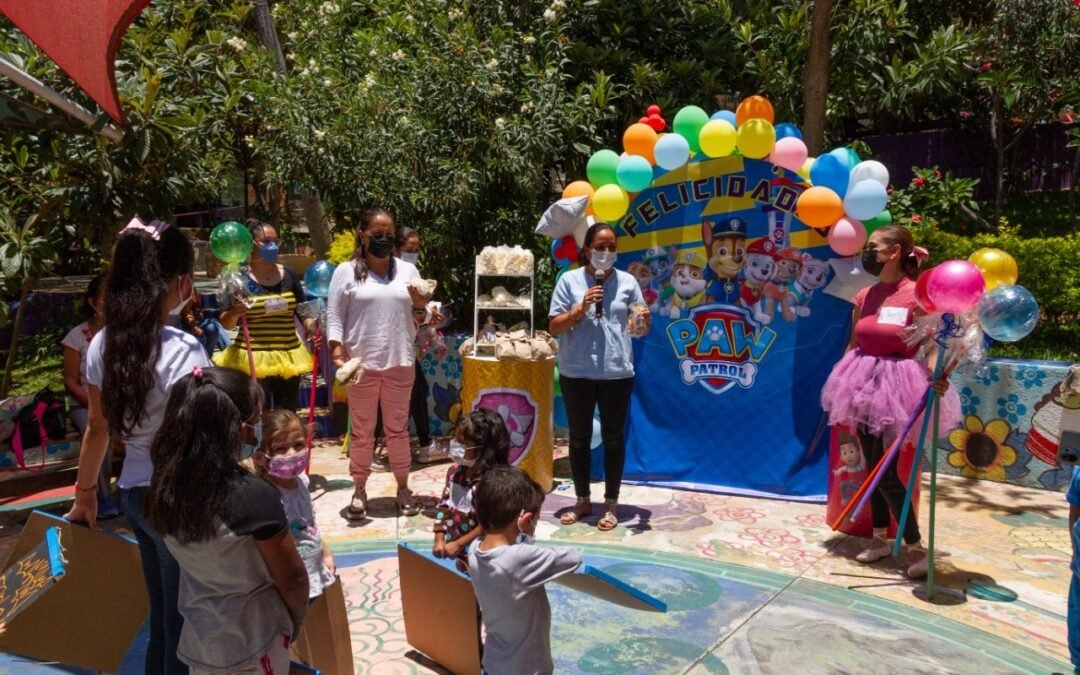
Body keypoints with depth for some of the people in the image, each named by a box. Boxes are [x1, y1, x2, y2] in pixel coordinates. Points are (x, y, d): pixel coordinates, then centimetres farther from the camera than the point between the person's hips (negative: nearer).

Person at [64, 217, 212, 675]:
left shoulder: (102, 343, 0)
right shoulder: (182, 350, -22)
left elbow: (97, 428, 10)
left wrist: (85, 492, 22)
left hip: (133, 493, 7)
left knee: (162, 617, 24)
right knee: (184, 625, 10)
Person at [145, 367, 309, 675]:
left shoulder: (167, 482, -14)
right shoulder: (254, 495, -30)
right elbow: (292, 580, -17)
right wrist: (294, 622, 1)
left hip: (197, 642, 5)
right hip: (253, 645, -5)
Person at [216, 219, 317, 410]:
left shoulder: (288, 275, 5)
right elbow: (225, 323, -1)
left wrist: (311, 327, -7)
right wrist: (234, 313, -23)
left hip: (288, 357, 3)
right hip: (252, 358, -3)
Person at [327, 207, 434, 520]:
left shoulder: (407, 270, 9)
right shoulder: (346, 271, 1)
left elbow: (417, 319, 12)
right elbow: (334, 316, -2)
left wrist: (420, 306, -10)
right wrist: (337, 350, -15)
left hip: (400, 362, 2)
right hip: (361, 363, -2)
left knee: (398, 428, 12)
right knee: (362, 431, 8)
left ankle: (403, 488, 24)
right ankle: (359, 491, 20)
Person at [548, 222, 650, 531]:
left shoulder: (627, 281, 3)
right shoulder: (570, 280, -1)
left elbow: (642, 328, 6)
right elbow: (555, 327, -2)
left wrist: (643, 320, -16)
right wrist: (580, 309, -17)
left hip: (617, 373, 1)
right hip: (577, 373, 0)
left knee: (613, 438, 9)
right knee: (579, 438, 11)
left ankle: (611, 504, 21)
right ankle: (583, 501, 27)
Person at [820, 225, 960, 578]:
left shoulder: (916, 295, -13)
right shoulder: (864, 296, 7)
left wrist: (936, 375, -38)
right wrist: (841, 384, 16)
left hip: (895, 385, -7)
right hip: (864, 383, 7)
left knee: (885, 471, -5)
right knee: (873, 466, 14)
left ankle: (916, 547, 11)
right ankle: (880, 538, 28)